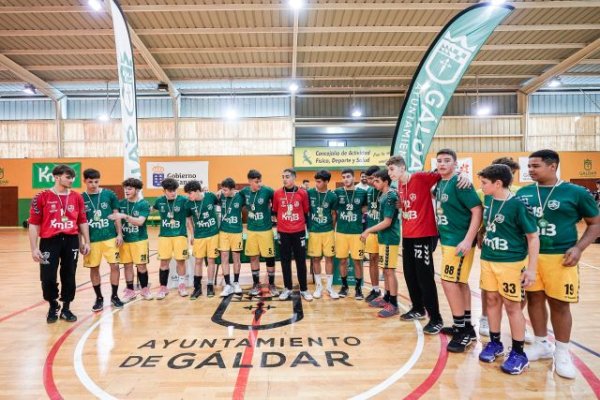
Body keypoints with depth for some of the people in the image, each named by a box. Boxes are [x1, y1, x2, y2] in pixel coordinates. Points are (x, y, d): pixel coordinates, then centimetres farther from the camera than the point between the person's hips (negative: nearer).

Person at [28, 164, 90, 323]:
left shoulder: (77, 197, 6)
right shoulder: (42, 197, -3)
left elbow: (82, 221, 12)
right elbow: (33, 224, -3)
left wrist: (86, 242, 8)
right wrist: (34, 248, -7)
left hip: (71, 241, 3)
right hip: (50, 241, -2)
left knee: (69, 277, 8)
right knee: (48, 278, 2)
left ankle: (66, 308, 25)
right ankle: (53, 306, 26)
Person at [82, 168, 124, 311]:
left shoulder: (109, 195, 0)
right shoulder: (81, 199, 0)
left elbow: (116, 215, 5)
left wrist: (119, 234, -1)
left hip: (110, 237, 0)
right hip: (92, 240, 1)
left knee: (115, 266, 1)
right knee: (94, 268, 9)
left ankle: (114, 296, 17)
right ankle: (99, 298, 24)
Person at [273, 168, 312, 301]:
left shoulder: (302, 193, -5)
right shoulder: (277, 193, -2)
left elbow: (306, 212, 5)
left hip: (299, 231, -1)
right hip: (283, 232, 1)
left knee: (301, 261, 5)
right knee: (285, 261, 9)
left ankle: (304, 289, 16)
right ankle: (287, 288, 21)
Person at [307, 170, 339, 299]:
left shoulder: (332, 196, -4)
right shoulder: (309, 193, -5)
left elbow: (334, 214, 7)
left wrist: (332, 228, 7)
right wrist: (308, 226, 2)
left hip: (328, 231, 0)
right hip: (314, 231, 0)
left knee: (329, 258, 6)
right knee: (315, 258, 7)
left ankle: (329, 287, 18)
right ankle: (318, 286, 21)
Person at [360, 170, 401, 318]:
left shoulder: (390, 197, -18)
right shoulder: (383, 195, 9)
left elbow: (387, 222, -20)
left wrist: (368, 230, -16)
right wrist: (372, 231, 11)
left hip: (389, 239, -9)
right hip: (384, 237, 9)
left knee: (389, 271, -3)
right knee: (385, 270, 16)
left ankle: (393, 305, 4)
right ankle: (387, 298, 28)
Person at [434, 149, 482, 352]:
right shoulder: (439, 185, 10)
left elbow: (477, 210, -20)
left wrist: (468, 240, -24)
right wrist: (442, 234, 14)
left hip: (459, 241, -9)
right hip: (448, 240, 9)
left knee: (449, 282, -8)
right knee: (460, 282, 15)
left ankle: (462, 331, 5)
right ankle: (466, 327, 27)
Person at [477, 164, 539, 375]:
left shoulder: (518, 204, -17)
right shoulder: (488, 200, 1)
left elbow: (533, 237, -13)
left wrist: (531, 268, -15)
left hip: (511, 262, -6)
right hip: (488, 260, 6)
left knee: (512, 305, 4)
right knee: (492, 300, 13)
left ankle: (519, 352, 18)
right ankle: (495, 342, 29)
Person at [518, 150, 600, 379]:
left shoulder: (576, 192, -3)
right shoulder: (523, 193, 4)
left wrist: (579, 248, -10)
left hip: (560, 257, -3)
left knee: (559, 304, 5)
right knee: (534, 299, 11)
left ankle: (562, 352, 24)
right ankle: (541, 345, 30)